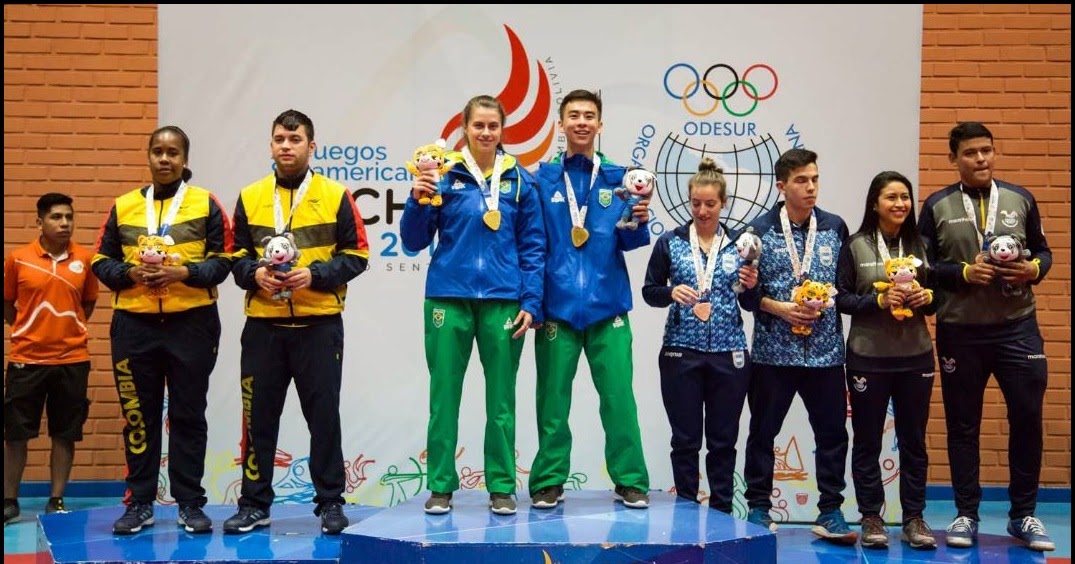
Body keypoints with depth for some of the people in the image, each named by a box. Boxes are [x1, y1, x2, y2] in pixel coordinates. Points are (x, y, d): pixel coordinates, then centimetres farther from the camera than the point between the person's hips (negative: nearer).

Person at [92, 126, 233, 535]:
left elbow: (222, 260, -1)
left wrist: (183, 272, -16)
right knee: (139, 415, 7)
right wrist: (130, 272, -10)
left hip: (192, 324, -2)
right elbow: (102, 260, 10)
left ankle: (190, 504, 11)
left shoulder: (206, 204, 3)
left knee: (188, 415, 3)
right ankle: (140, 503, 16)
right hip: (134, 325, 2)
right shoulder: (123, 206, 10)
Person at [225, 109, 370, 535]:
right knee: (259, 416, 7)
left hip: (319, 324, -2)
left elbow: (356, 255, -1)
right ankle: (254, 504, 19)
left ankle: (330, 503, 15)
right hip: (263, 325, 2)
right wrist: (255, 273, -9)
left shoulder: (335, 195, 2)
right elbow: (237, 255, 11)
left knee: (324, 415, 3)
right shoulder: (250, 197, 9)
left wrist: (315, 274, -14)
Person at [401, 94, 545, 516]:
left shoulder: (519, 180, 5)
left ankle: (502, 488, 18)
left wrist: (531, 302, -2)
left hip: (503, 301, 1)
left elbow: (533, 246, 6)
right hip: (449, 298, 0)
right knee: (443, 396, 4)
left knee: (501, 399, 8)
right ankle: (440, 487, 16)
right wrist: (418, 200, -14)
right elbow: (414, 242, 3)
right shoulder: (444, 174, 2)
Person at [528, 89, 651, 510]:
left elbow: (628, 241, 6)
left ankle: (630, 482, 11)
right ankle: (548, 482, 16)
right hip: (557, 303, -1)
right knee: (553, 398, 4)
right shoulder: (542, 178, 5)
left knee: (619, 396, 0)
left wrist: (640, 221, -15)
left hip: (607, 303, 1)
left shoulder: (618, 178, 9)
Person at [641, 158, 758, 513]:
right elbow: (649, 291, 6)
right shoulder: (670, 243, 4)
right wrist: (672, 292, -14)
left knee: (723, 440, 7)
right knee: (685, 440, 5)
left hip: (728, 355, 1)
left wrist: (751, 286, -10)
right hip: (681, 353, -1)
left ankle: (722, 513, 17)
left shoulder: (739, 245, 6)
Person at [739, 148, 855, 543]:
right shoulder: (759, 230, 0)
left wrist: (828, 302, -4)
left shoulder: (835, 228, 7)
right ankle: (759, 508, 20)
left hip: (825, 350, 2)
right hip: (773, 349, -2)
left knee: (832, 432, 5)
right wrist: (779, 308, -13)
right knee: (763, 431, 7)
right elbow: (745, 290, -2)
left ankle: (830, 512, 17)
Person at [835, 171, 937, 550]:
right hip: (868, 358, -2)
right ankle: (871, 518, 15)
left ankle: (914, 518, 17)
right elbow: (842, 298, -4)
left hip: (915, 356, 3)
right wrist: (878, 299, -19)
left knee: (914, 440, 8)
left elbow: (934, 297, 13)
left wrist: (927, 297, -9)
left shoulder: (920, 245, 7)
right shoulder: (855, 246, -2)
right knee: (868, 441, 5)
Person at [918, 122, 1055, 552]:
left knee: (1027, 419, 3)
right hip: (959, 332, -1)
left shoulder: (1020, 199, 7)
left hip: (1017, 328, 1)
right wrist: (964, 272, -16)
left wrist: (1034, 269, -8)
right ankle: (966, 515, 20)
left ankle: (1023, 515, 19)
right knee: (963, 425, 7)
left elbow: (1043, 251, 13)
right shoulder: (937, 206, 2)